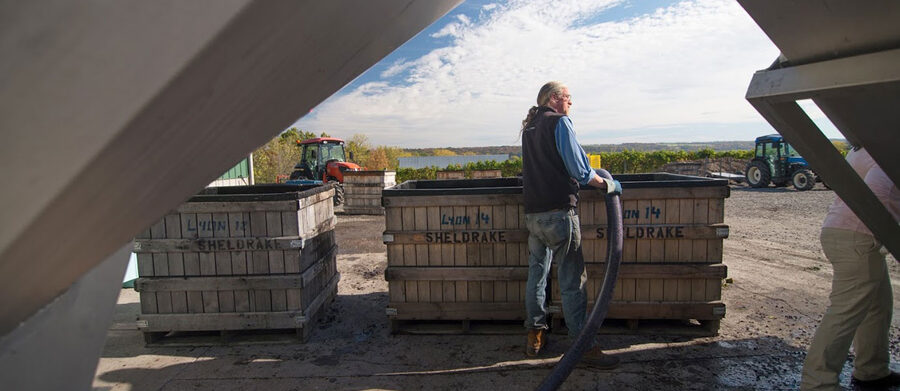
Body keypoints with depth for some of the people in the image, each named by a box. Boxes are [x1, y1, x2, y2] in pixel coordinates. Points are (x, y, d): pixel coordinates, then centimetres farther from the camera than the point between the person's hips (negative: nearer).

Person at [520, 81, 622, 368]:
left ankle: (535, 336, 23)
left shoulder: (529, 127, 18)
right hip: (559, 211, -8)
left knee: (536, 274, 15)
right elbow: (579, 170, -11)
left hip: (532, 213, 8)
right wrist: (608, 185, 4)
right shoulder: (559, 122, -6)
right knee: (572, 281, -3)